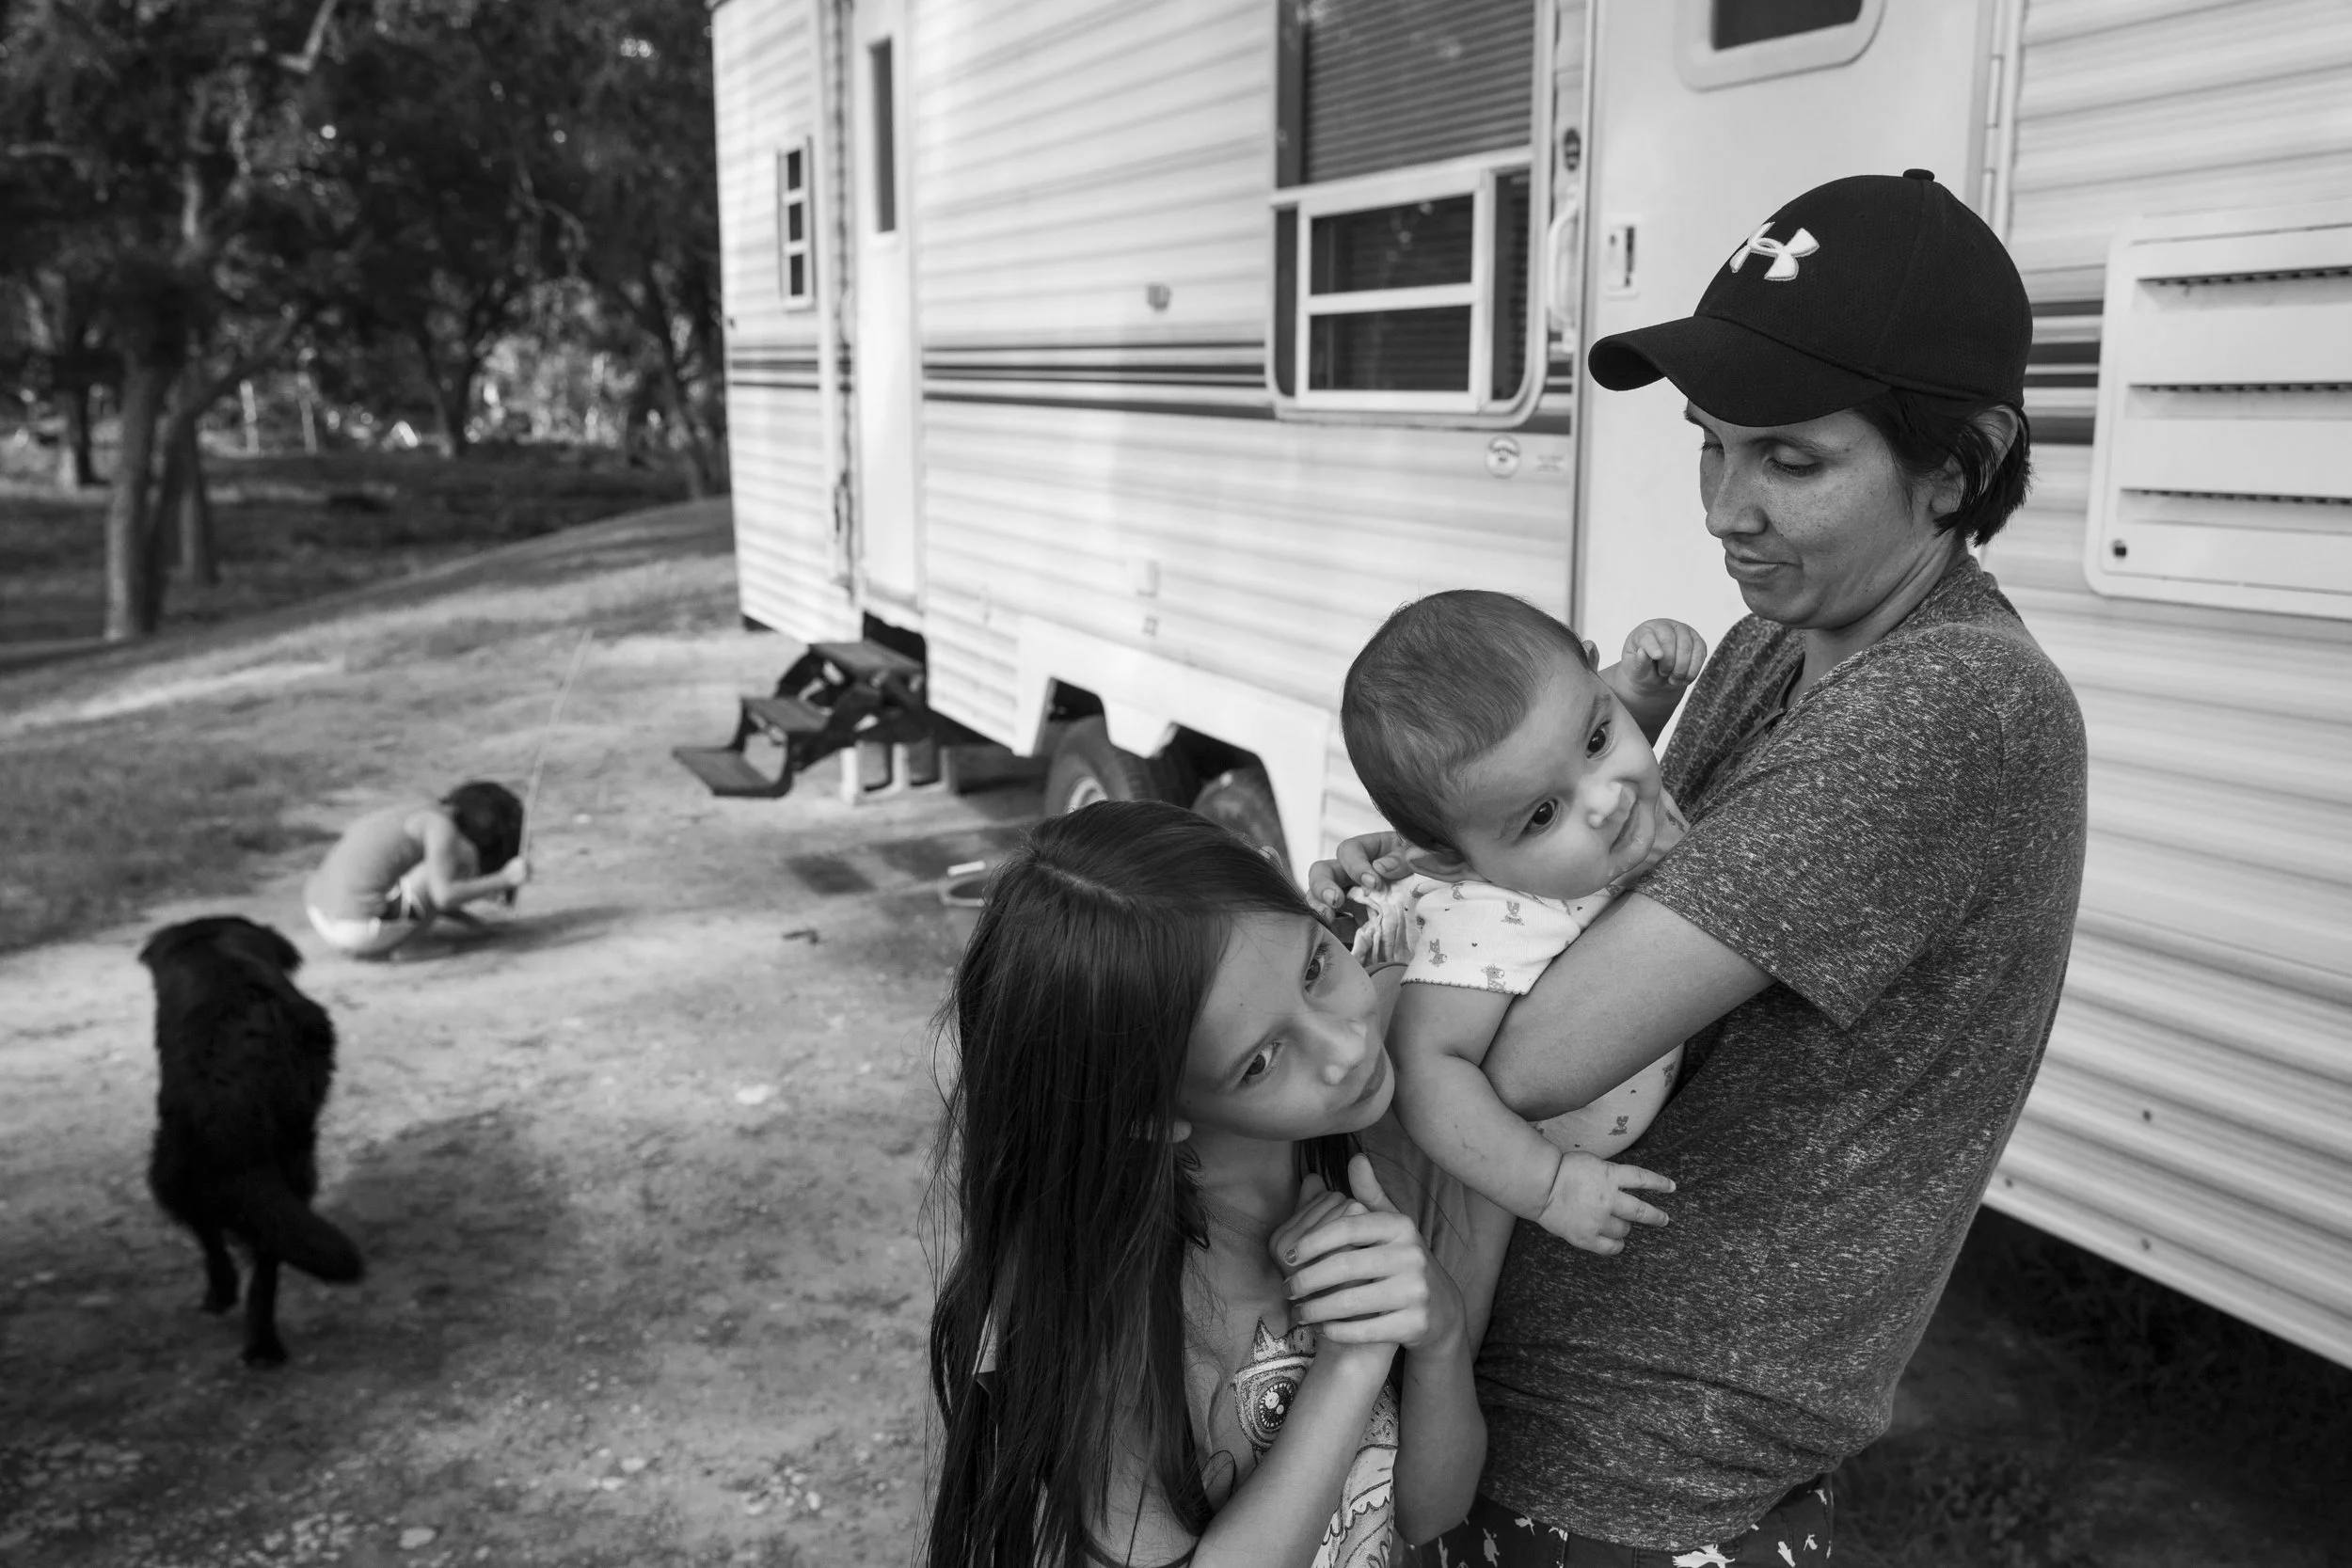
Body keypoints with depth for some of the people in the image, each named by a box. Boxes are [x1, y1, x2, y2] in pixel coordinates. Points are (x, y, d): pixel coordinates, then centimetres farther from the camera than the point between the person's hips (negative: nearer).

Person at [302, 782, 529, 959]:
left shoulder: (421, 811, 18)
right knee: (461, 856, -6)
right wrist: (504, 879, -11)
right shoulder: (441, 824, -9)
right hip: (361, 930, -9)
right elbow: (444, 896, -20)